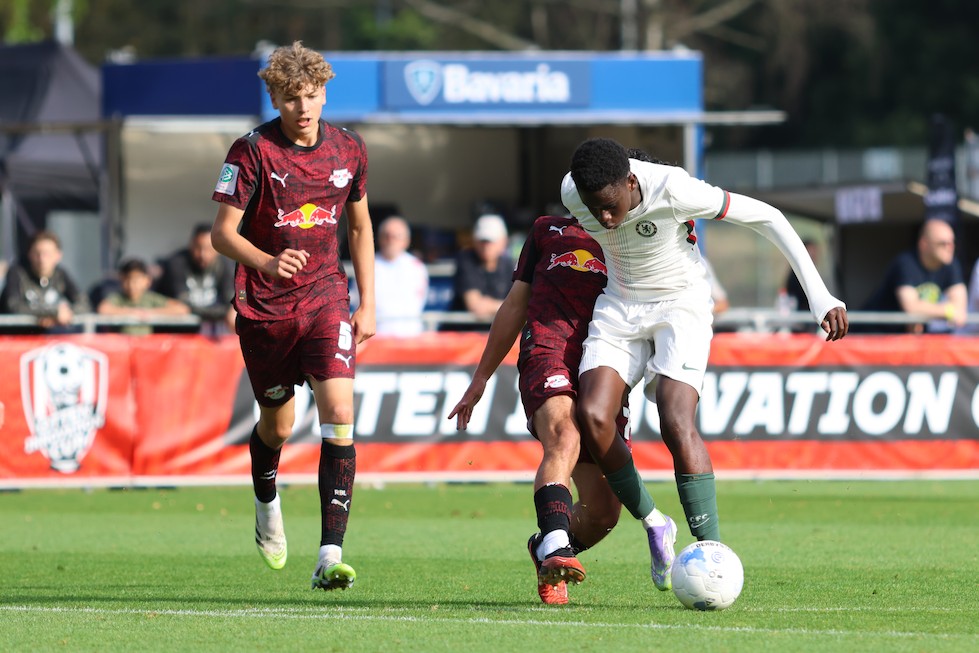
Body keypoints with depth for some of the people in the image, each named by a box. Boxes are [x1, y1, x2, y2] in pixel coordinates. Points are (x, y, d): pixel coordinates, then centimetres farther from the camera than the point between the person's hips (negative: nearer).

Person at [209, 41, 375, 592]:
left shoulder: (349, 149, 1)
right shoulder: (253, 151, -10)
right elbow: (223, 233, -11)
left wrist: (368, 304, 12)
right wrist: (267, 262, -31)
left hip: (326, 298, 1)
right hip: (265, 306, -1)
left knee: (340, 414, -16)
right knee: (278, 424, 12)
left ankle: (331, 555, -20)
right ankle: (267, 503, 48)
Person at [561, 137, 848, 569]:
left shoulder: (673, 190, -29)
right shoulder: (572, 193, -17)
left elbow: (767, 218, -19)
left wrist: (820, 297, -20)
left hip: (680, 305, -4)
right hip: (618, 305, 4)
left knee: (677, 425, -24)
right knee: (591, 417, -17)